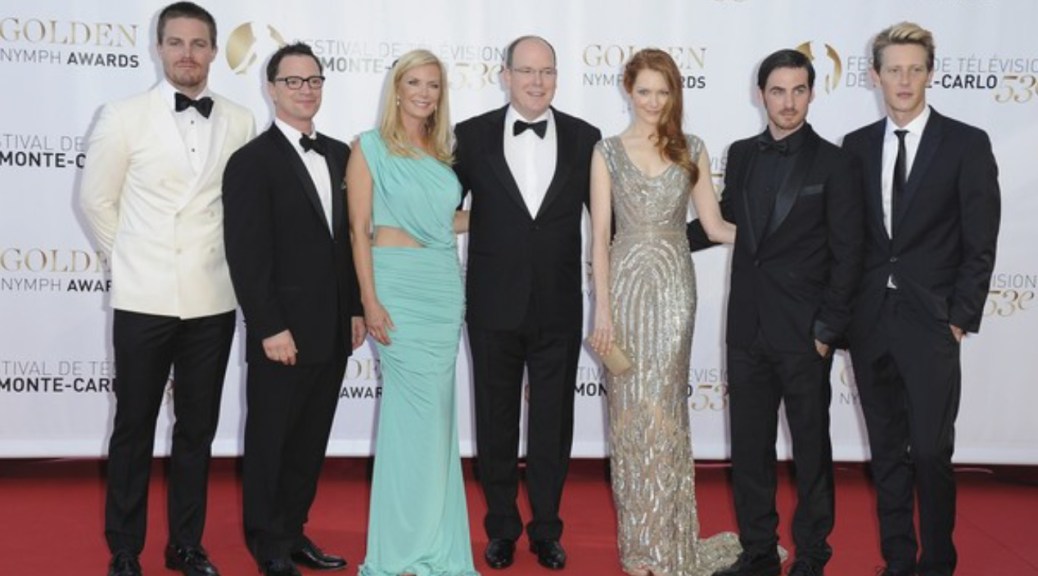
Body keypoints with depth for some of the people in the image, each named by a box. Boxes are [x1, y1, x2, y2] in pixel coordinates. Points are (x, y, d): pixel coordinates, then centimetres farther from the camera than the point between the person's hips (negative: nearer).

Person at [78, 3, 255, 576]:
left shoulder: (240, 122, 0)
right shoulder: (124, 116, -3)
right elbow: (96, 198, 4)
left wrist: (223, 256, 7)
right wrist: (132, 257, 7)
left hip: (213, 299, 2)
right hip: (144, 298, -2)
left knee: (198, 427, 11)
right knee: (134, 427, 7)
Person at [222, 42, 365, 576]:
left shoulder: (339, 154, 11)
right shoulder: (251, 161, -9)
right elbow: (246, 255, -14)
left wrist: (355, 308, 10)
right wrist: (270, 329, -17)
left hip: (332, 331, 6)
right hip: (283, 333, -6)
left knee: (311, 442, 14)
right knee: (270, 442, 7)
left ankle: (292, 532, 27)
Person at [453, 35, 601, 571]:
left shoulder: (585, 138, 0)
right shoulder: (471, 136, -2)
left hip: (559, 306, 1)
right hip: (493, 305, 0)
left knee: (553, 422, 10)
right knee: (496, 420, 12)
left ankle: (546, 528, 26)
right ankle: (501, 527, 28)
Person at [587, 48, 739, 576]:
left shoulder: (691, 149, 6)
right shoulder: (608, 152, 3)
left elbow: (714, 225, 4)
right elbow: (599, 234, 0)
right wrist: (602, 308, -7)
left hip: (673, 285, 0)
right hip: (626, 284, 0)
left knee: (661, 407, -1)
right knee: (630, 409, 4)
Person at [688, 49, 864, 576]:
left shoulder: (833, 164, -6)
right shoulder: (741, 155, 7)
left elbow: (846, 255, -7)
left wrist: (828, 329, -11)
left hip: (803, 332, -4)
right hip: (747, 328, 4)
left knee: (811, 447, 8)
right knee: (749, 446, 10)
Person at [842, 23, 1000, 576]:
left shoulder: (967, 144, -3)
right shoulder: (857, 146, 8)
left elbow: (980, 244, -4)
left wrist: (960, 318, -9)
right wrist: (843, 311, 3)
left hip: (930, 321, -3)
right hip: (869, 321, 4)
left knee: (931, 452, -3)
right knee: (886, 450, 11)